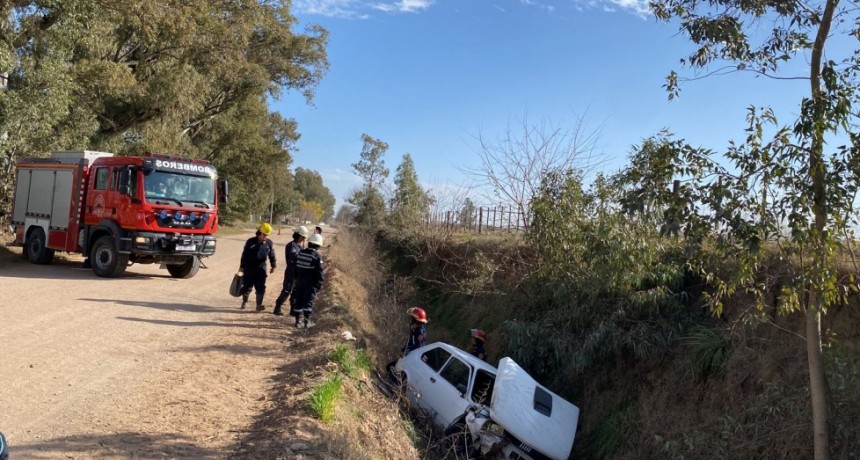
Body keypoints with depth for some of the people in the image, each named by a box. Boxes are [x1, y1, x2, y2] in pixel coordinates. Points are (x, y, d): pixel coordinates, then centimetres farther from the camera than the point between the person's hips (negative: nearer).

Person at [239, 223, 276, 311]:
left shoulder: (269, 243, -2)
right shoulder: (250, 242, -7)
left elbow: (272, 255, 7)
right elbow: (244, 255, -1)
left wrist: (274, 266, 6)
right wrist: (242, 266, 2)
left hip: (261, 268, 1)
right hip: (249, 268, -1)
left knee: (260, 287, 1)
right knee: (247, 286, 9)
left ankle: (259, 305, 9)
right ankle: (244, 302, 27)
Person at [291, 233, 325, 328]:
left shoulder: (300, 253, 3)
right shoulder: (317, 256, -15)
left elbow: (295, 267, 9)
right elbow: (319, 271, -14)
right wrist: (320, 282, -4)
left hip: (300, 280, 5)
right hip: (311, 282, -5)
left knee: (299, 300, 13)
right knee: (308, 301, 1)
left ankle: (298, 320, 18)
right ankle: (307, 321, 0)